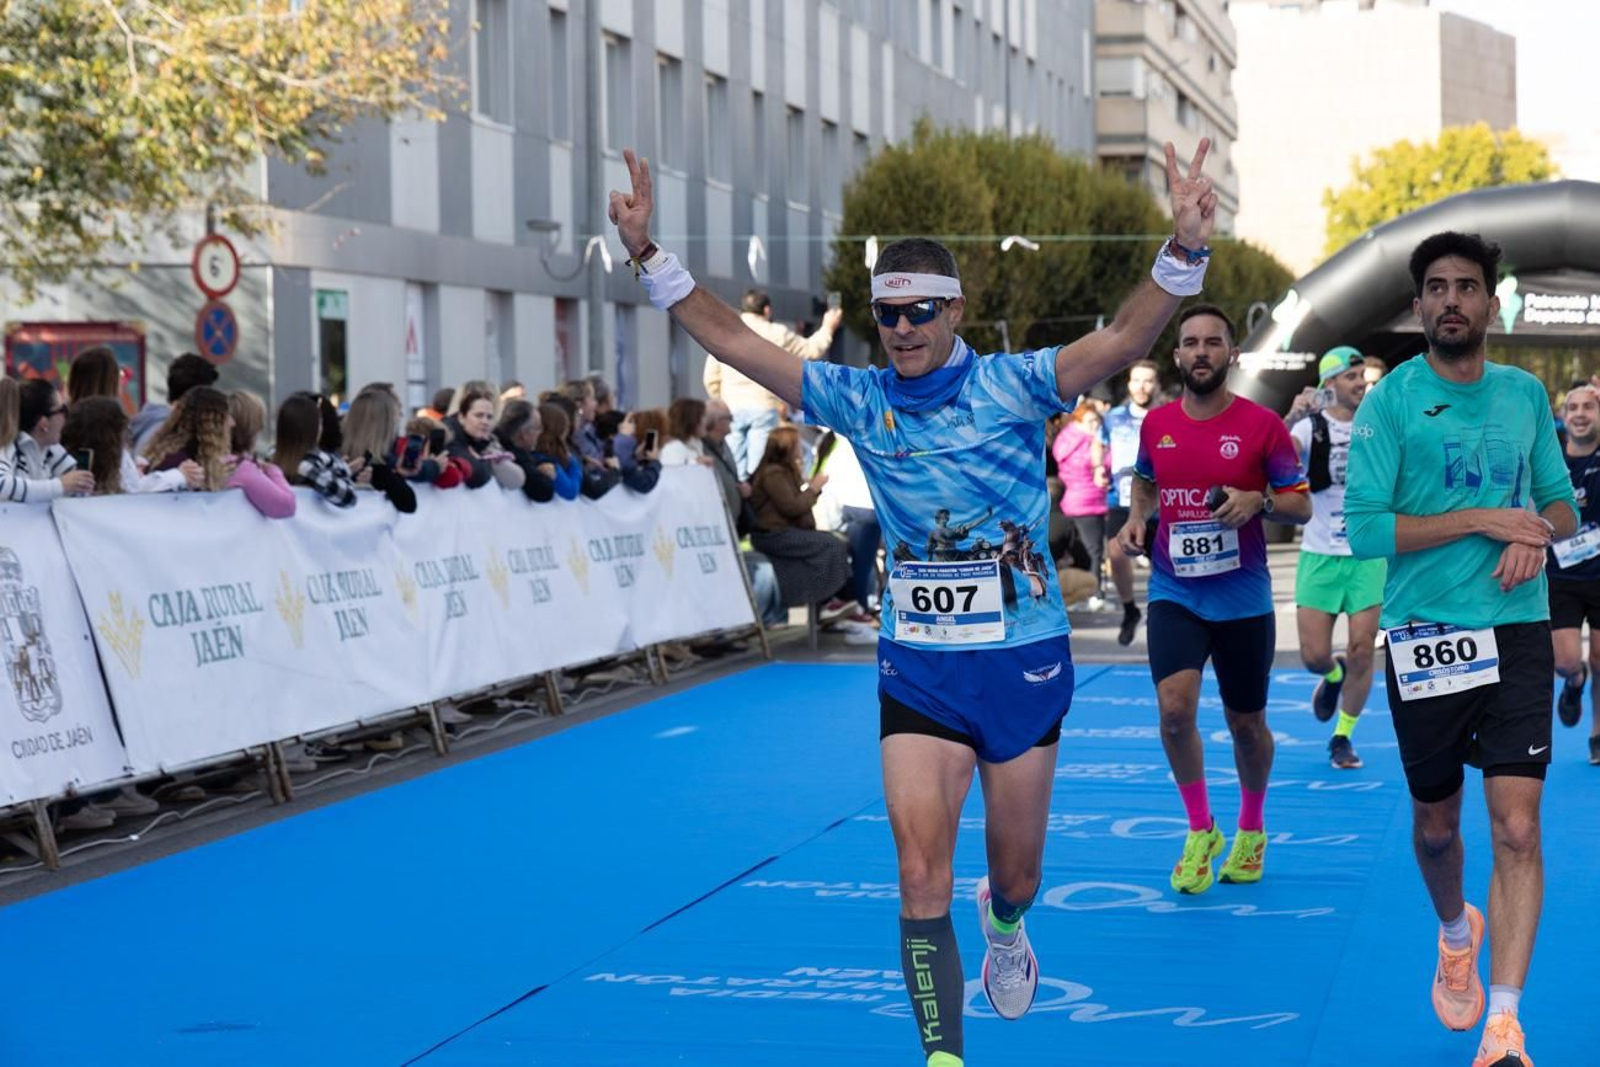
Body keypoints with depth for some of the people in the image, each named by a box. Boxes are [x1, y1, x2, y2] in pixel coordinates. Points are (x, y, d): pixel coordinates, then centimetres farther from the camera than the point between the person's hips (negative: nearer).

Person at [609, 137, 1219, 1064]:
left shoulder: (1013, 387, -10)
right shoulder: (859, 399, -1)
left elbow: (1126, 338, -24)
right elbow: (733, 341, 0)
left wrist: (1185, 249, -40)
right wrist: (650, 254, -8)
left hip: (1024, 663, -1)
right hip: (916, 669, 1)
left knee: (1016, 872, 15)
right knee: (922, 876, -9)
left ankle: (1004, 925, 52)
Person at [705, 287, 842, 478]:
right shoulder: (776, 334, 0)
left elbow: (711, 378, 9)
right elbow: (811, 350, 10)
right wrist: (828, 327, 27)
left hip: (732, 407, 3)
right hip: (763, 407, -3)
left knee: (735, 467, 5)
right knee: (758, 467, -3)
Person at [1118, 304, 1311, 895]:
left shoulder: (1262, 424, -7)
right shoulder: (1156, 424, 3)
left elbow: (1302, 504, -3)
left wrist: (1257, 501, -23)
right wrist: (1136, 517, 2)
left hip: (1243, 597, -1)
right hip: (1174, 593, 1)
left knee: (1246, 723, 10)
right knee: (1175, 708, -17)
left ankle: (1251, 830, 36)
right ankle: (1200, 833, 4)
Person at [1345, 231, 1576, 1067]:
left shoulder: (1526, 395, 6)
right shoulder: (1390, 400, -5)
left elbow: (1564, 504, 15)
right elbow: (1364, 529, -11)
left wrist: (1537, 532, -8)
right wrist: (1481, 520, -16)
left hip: (1517, 631, 1)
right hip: (1425, 637, -1)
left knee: (1517, 827, -9)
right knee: (1436, 823, 14)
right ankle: (1456, 932, 46)